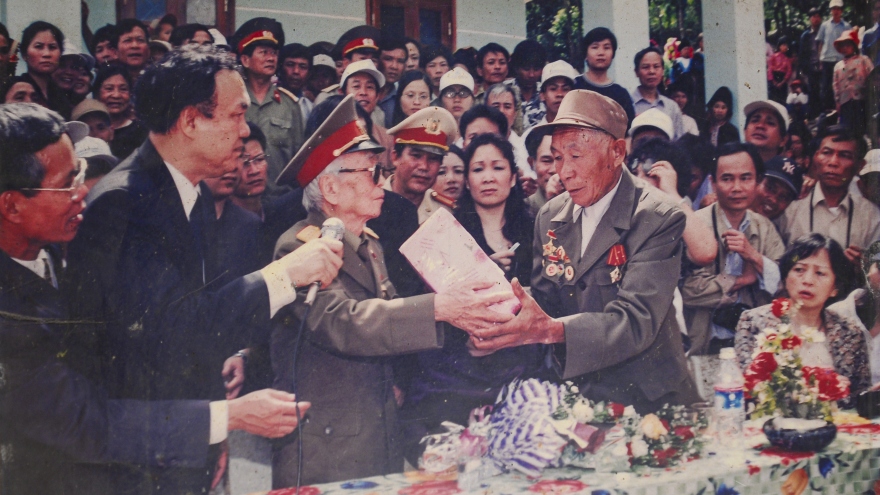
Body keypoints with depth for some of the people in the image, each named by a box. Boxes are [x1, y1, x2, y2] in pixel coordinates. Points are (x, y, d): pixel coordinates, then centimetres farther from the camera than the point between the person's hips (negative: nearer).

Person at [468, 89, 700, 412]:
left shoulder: (658, 220, -11)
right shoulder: (549, 217, 7)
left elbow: (636, 322, -21)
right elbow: (543, 304, 7)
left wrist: (550, 329, -38)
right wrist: (497, 326, -16)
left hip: (645, 402, -4)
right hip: (573, 395, 5)